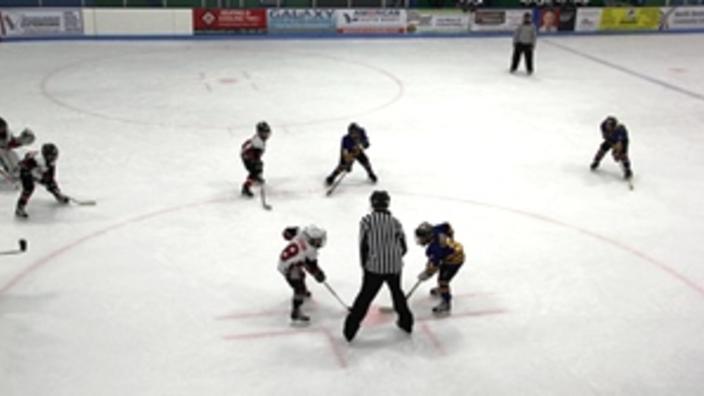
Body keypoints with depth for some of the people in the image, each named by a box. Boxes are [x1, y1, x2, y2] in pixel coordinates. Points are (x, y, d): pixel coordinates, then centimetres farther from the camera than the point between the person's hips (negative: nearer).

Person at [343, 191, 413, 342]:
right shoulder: (395, 222, 5)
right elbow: (403, 247, 8)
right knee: (397, 291, 26)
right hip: (394, 267, 3)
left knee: (365, 297, 5)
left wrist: (365, 265, 6)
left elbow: (363, 245, -6)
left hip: (374, 267, -3)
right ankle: (406, 321, 37)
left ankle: (350, 329, 5)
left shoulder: (367, 220, -5)